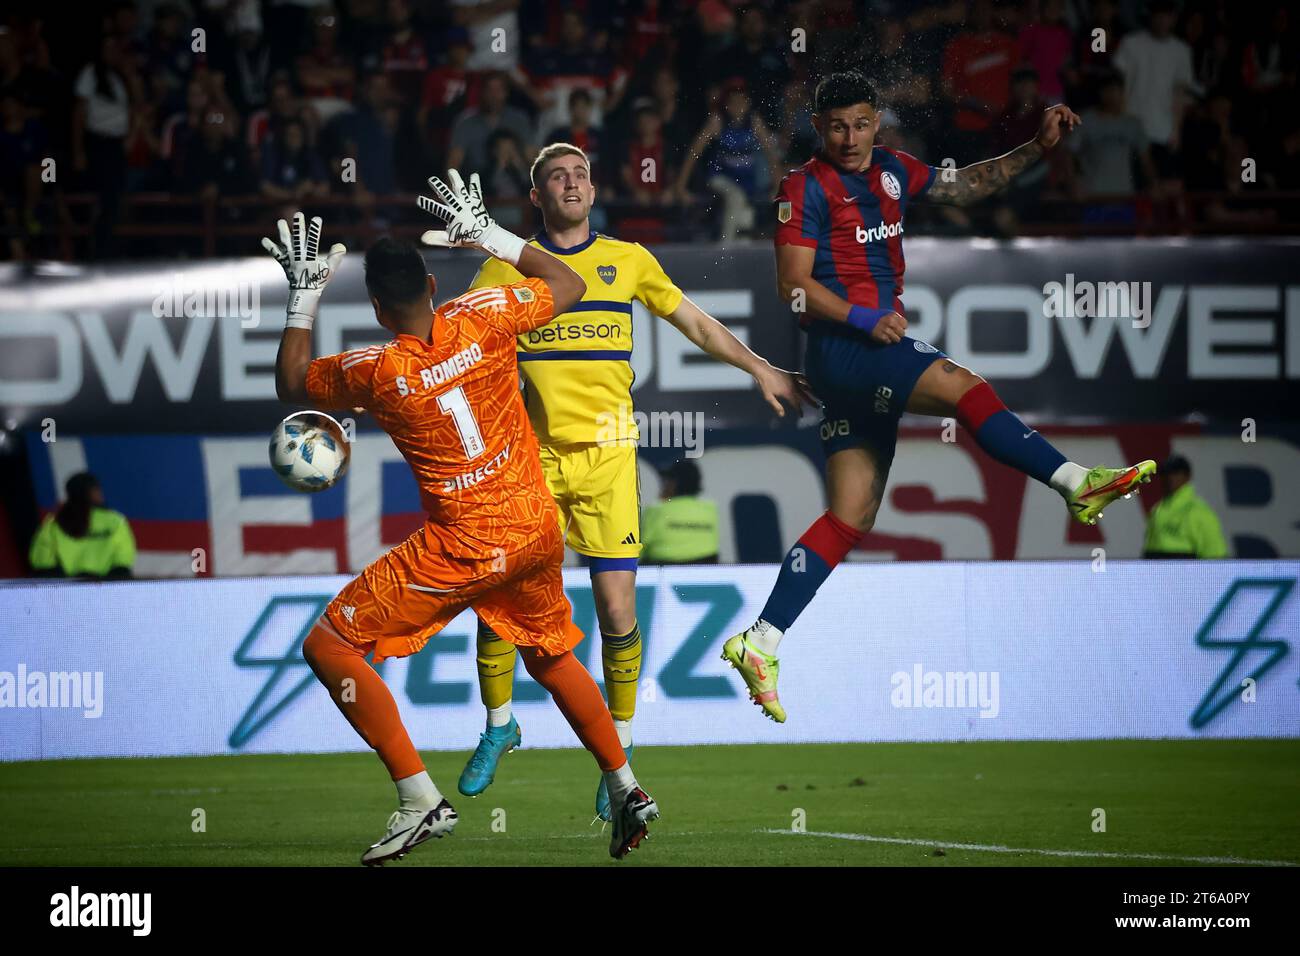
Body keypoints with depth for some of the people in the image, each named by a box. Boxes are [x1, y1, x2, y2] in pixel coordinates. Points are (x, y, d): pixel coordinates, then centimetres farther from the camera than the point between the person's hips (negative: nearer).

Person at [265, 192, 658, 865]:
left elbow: (291, 387, 8)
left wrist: (303, 302, 11)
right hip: (538, 528, 5)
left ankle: (419, 799, -6)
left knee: (329, 646, 1)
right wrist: (490, 236, 13)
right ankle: (627, 790, 31)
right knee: (550, 656, 30)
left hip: (464, 548, -5)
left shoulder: (372, 373, -14)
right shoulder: (483, 319, -8)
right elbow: (568, 284, 11)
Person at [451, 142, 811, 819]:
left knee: (616, 608, -8)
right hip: (531, 457, 0)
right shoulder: (505, 268, 7)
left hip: (606, 454, 0)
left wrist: (758, 369, 20)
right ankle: (498, 727, 20)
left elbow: (696, 322, 20)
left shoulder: (627, 261, 11)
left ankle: (619, 751, 7)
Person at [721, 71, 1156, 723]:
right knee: (963, 387, -25)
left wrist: (1037, 149, 16)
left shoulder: (890, 171, 17)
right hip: (841, 349, -8)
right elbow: (794, 285, -11)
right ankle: (1076, 483, -24)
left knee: (852, 516, 3)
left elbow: (965, 186, 27)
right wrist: (863, 318, -23)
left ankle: (758, 644, 1)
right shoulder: (806, 188, -5)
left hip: (876, 350, 8)